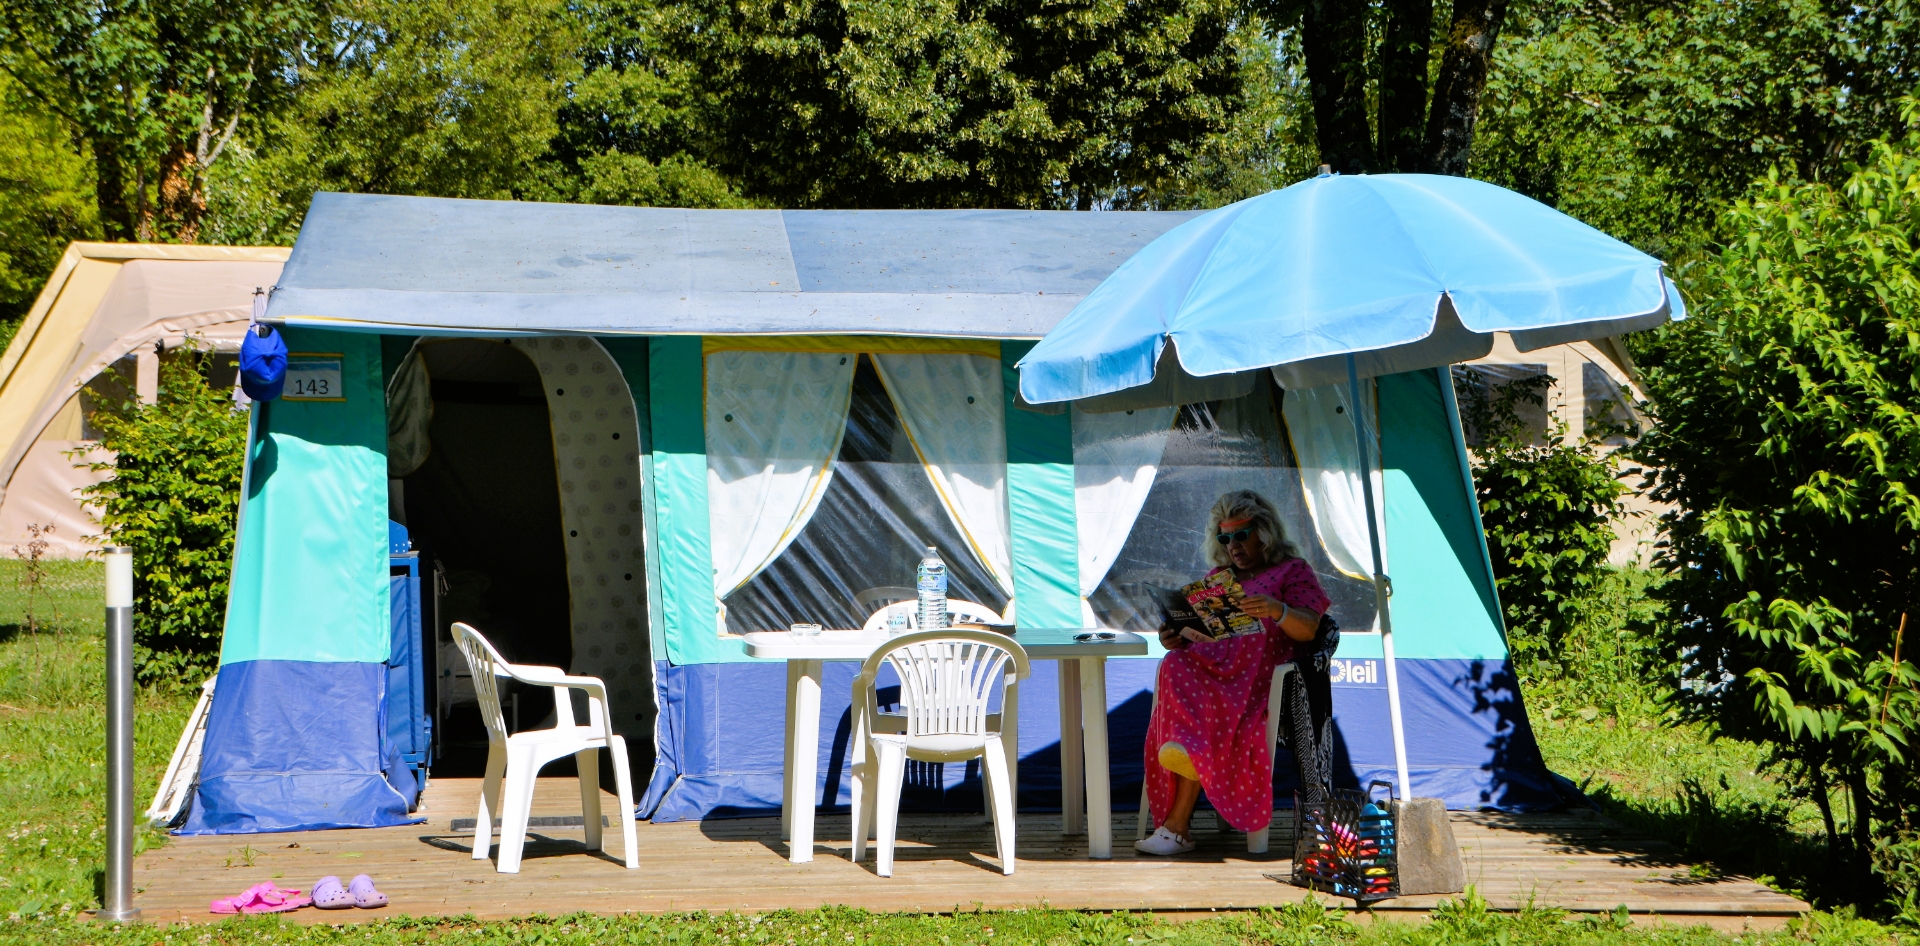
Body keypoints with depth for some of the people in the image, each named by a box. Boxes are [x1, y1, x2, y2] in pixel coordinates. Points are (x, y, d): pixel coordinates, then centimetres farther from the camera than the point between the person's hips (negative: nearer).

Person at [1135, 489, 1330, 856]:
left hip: (1253, 673, -5)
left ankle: (1177, 824, -34)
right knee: (1178, 668, -32)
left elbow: (1308, 629, -4)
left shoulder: (1293, 571, 13)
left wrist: (1277, 610, -24)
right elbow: (1197, 627, 23)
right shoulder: (1217, 576, 31)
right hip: (1208, 659, 5)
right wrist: (1176, 638, 0)